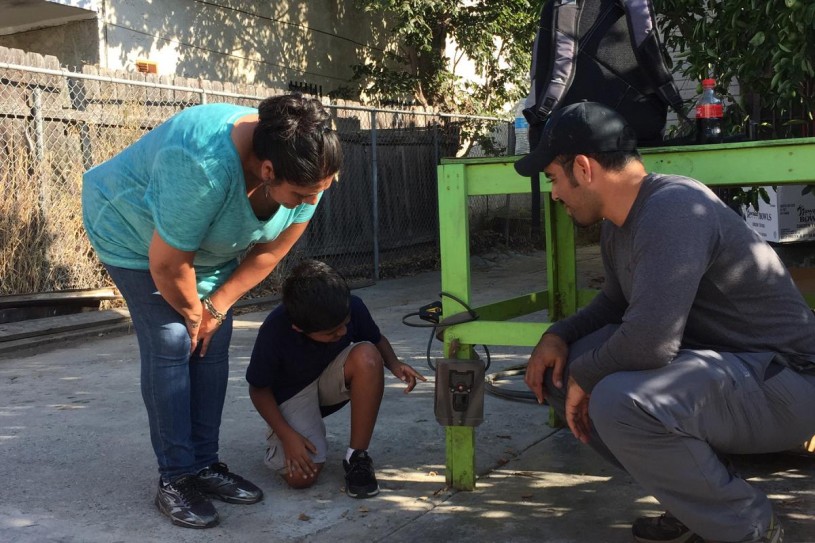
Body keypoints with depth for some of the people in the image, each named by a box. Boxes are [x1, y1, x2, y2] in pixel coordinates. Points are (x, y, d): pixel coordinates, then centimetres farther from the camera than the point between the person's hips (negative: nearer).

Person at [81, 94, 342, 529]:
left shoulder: (309, 167, -24)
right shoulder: (202, 165, -44)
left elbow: (271, 249, -10)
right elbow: (168, 265, -31)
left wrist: (217, 307, -9)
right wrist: (193, 313, -13)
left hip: (210, 244, 6)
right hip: (135, 233, -6)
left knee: (212, 344, 0)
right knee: (171, 343, -13)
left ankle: (205, 464, 11)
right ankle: (175, 479, -5)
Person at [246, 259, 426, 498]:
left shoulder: (352, 307, -25)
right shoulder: (274, 332, -32)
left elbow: (377, 340, -2)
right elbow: (258, 389, -15)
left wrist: (394, 364, -23)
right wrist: (287, 435, -23)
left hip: (332, 380, 3)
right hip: (292, 394, -2)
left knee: (367, 356, -33)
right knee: (301, 476, -23)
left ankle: (357, 458, -18)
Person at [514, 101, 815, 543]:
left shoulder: (671, 210, -25)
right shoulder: (618, 223, 5)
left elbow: (648, 341, -33)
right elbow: (616, 302, 21)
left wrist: (585, 374, -14)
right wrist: (558, 336, 3)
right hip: (712, 364, 10)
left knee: (620, 402, -34)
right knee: (559, 371, 5)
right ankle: (693, 496, 11)